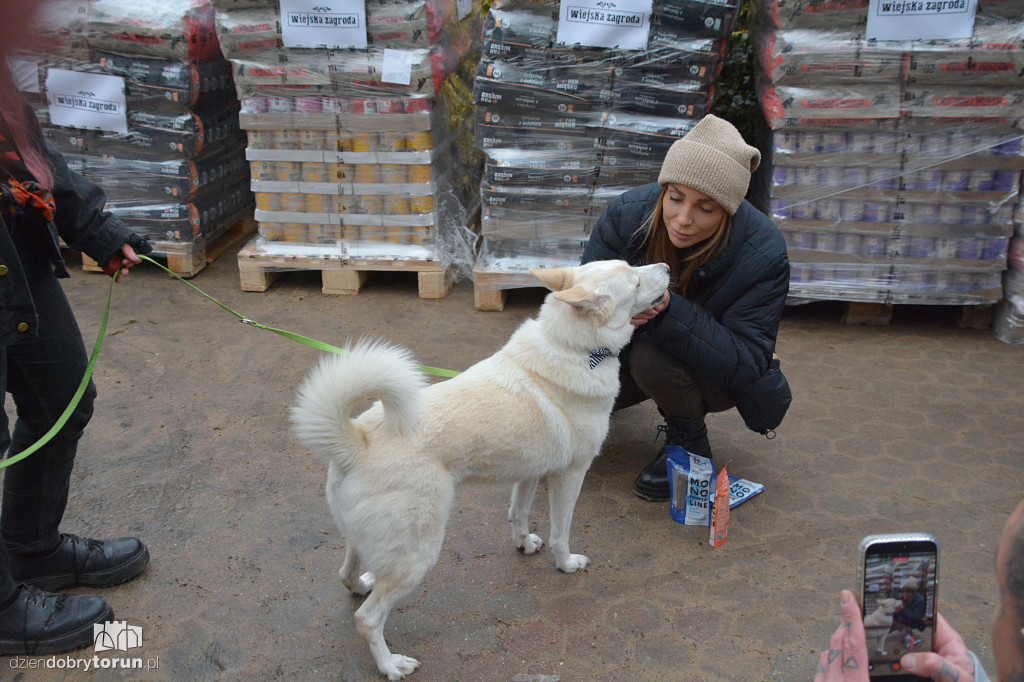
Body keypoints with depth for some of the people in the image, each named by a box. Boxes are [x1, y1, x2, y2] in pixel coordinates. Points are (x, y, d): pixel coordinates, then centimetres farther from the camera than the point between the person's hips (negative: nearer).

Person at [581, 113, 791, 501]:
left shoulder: (763, 254, -29)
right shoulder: (628, 213, -21)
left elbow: (745, 363, -32)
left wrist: (668, 309, -46)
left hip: (715, 375, -4)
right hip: (629, 350, 4)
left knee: (652, 355, -36)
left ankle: (690, 444, -6)